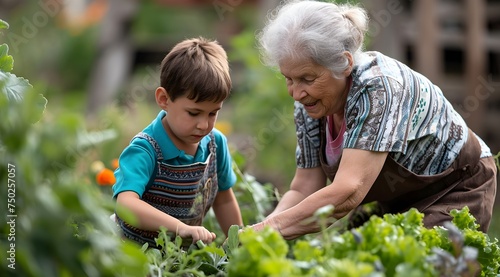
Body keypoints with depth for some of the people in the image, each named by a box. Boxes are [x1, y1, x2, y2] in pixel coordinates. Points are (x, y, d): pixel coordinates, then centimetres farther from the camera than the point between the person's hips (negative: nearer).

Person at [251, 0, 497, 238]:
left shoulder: (377, 87, -34)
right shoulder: (308, 104, -11)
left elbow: (347, 193, -42)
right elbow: (304, 189, -9)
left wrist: (273, 227, -45)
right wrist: (259, 231, -27)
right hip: (394, 202, 7)